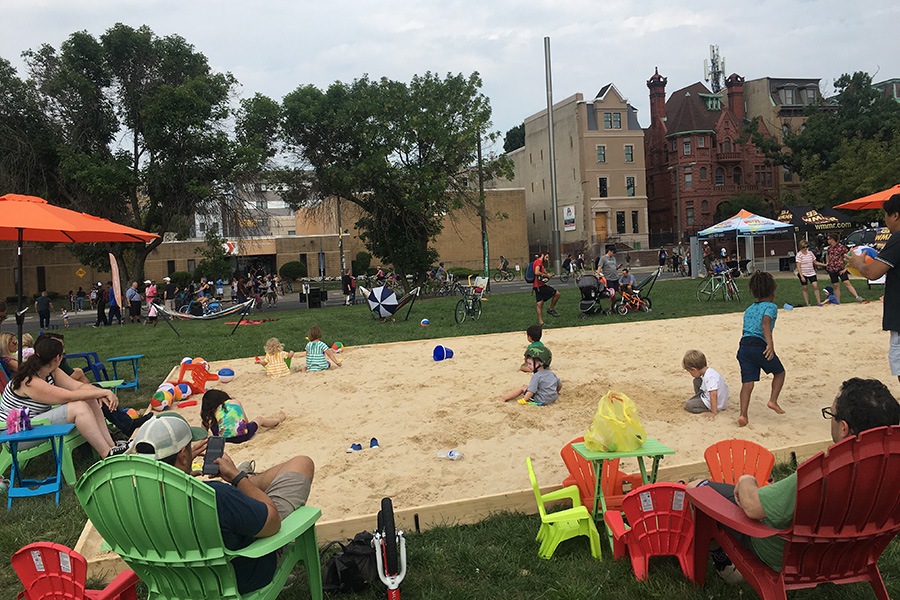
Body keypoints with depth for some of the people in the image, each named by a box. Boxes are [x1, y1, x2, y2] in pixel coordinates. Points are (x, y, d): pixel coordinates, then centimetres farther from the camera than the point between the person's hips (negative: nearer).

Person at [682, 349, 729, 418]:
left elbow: (713, 394, -36)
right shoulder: (709, 370, 1)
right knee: (696, 381, 13)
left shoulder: (709, 377, -31)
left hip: (717, 404, -10)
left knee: (688, 405, -12)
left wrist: (714, 413, -33)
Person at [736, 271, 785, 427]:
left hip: (744, 345, 5)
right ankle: (773, 401, 8)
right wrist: (770, 344, -24)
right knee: (779, 372, 20)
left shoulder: (748, 309, 23)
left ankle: (743, 415, -7)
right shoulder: (771, 306, 3)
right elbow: (765, 323, -16)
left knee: (747, 382, 3)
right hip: (759, 346, -5)